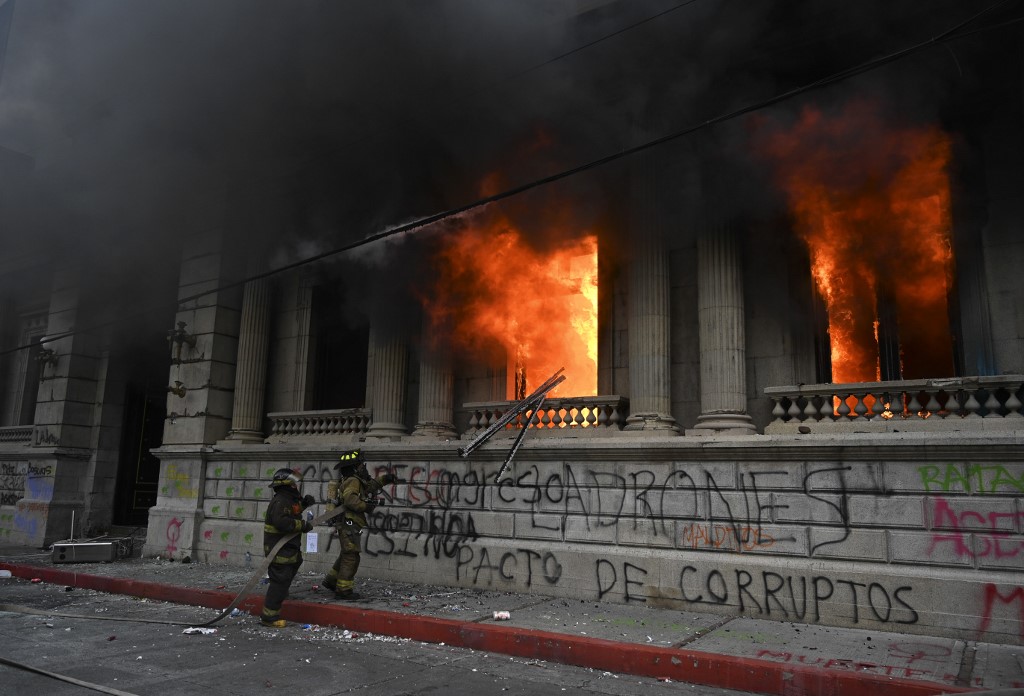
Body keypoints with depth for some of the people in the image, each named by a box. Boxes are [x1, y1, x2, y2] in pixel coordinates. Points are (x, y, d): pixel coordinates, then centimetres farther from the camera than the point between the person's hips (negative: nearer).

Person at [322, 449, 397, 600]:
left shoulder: (356, 480, 17)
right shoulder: (352, 481, -14)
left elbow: (369, 485, 25)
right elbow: (350, 499, -29)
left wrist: (384, 479, 11)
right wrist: (366, 506, -23)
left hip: (348, 525, 10)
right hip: (349, 524, -10)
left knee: (346, 555, 22)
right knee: (351, 557, -7)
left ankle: (331, 580, 32)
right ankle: (343, 590, -4)